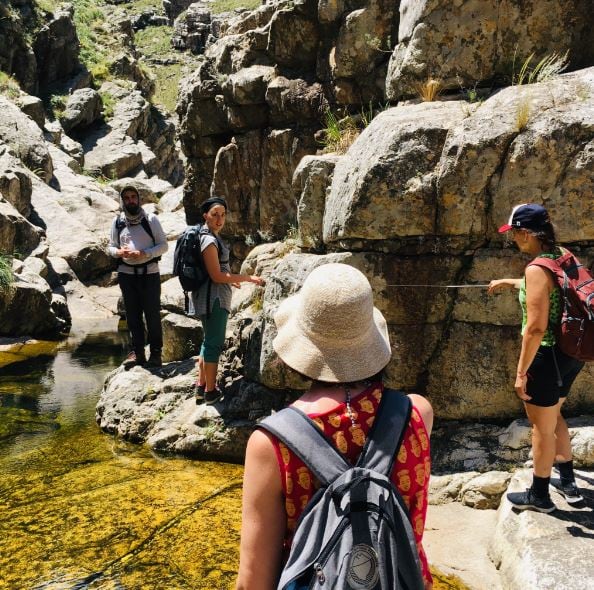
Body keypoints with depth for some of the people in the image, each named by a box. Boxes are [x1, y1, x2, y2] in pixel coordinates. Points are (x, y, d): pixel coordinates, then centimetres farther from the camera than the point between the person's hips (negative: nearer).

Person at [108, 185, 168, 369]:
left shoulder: (151, 219, -3)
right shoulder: (117, 222, 6)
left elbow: (163, 245, -4)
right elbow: (111, 247, 13)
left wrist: (144, 254, -19)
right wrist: (119, 252, -10)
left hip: (149, 273, -3)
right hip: (126, 274, 3)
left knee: (152, 314, 0)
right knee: (132, 314, 8)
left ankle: (156, 353, 9)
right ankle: (136, 352, 17)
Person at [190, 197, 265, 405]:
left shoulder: (212, 237, 11)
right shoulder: (209, 240, -19)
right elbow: (216, 275, -21)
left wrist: (231, 280, 30)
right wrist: (248, 278, -17)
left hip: (212, 297, 10)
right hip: (214, 297, -10)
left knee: (209, 341, 18)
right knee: (214, 343, 0)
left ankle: (201, 387, 28)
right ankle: (211, 392, 10)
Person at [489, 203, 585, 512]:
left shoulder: (537, 269, -23)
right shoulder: (563, 255, 3)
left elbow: (536, 328, -26)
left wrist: (521, 372, -18)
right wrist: (509, 282, 33)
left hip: (548, 357, -9)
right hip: (571, 353, 9)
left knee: (542, 427, 10)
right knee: (553, 416, 27)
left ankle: (539, 495, 28)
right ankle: (568, 482, 41)